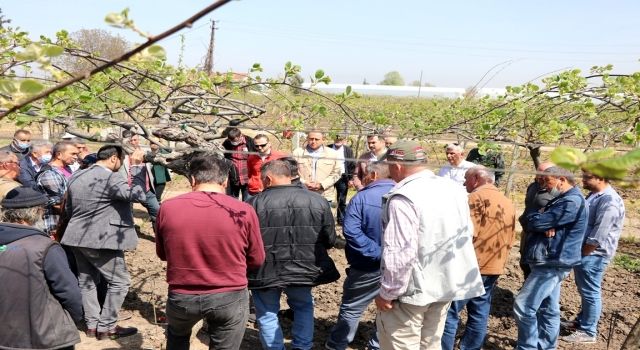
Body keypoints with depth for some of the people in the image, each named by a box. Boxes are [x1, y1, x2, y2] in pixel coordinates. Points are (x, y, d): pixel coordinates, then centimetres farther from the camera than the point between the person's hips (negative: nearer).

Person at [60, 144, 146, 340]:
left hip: (77, 238, 9)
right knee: (120, 281, 2)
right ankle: (106, 327, 6)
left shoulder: (77, 176, 11)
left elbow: (68, 209, 20)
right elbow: (138, 195, -27)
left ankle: (92, 325, 23)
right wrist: (137, 166, -21)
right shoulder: (111, 177, -17)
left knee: (87, 281, 16)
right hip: (101, 240, -9)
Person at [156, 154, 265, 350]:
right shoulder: (243, 211, -13)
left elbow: (162, 254, 8)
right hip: (230, 297, -1)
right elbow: (256, 260, 0)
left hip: (181, 296, 2)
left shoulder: (168, 208, -8)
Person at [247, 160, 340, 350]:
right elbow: (330, 240, 3)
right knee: (303, 307, 27)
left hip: (265, 271, -2)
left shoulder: (254, 203, -11)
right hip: (303, 269, 3)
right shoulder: (318, 201, -3)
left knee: (267, 313, 18)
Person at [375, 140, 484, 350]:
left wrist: (388, 292, -14)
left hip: (413, 288, -8)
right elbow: (467, 234, 15)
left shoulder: (403, 198, -21)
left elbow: (400, 253, -25)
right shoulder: (454, 189, 5)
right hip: (447, 284, 8)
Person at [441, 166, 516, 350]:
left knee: (450, 312, -2)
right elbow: (510, 238, 18)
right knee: (480, 314, 11)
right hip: (493, 268, 8)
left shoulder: (477, 197, -11)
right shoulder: (508, 202, 14)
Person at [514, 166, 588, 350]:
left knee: (523, 306, -9)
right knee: (548, 309, 16)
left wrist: (534, 217, 0)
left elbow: (536, 221, -23)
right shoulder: (562, 199, 16)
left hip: (551, 264, -10)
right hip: (550, 262, 10)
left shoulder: (572, 202, -18)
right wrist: (546, 225, -12)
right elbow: (529, 222, 9)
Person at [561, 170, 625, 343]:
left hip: (592, 255, -9)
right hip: (584, 252, 9)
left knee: (590, 293, 3)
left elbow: (597, 238, -23)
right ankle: (581, 321, 35)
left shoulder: (609, 202, -23)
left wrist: (580, 254, -13)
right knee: (584, 291, 20)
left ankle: (588, 332, 14)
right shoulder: (595, 195, 8)